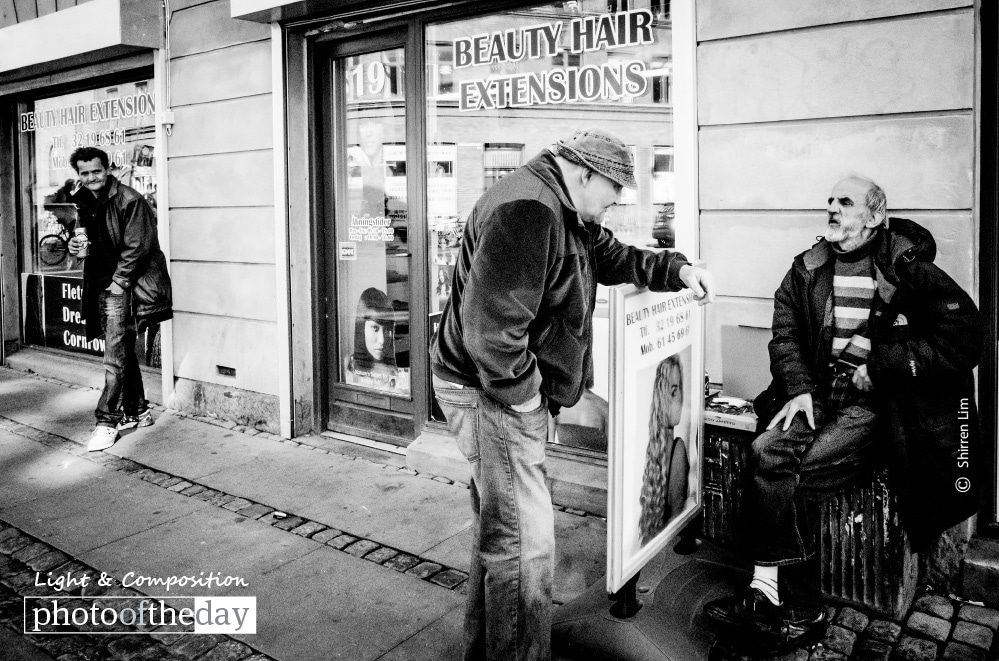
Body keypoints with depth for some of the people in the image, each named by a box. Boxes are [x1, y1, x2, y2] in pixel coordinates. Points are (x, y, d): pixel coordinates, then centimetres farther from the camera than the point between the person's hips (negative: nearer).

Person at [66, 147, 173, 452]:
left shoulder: (130, 200, -12)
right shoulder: (84, 202, 12)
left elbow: (136, 248, -14)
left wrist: (118, 284, -14)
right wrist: (77, 247, 1)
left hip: (126, 284, -8)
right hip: (102, 284, 8)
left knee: (115, 355, -9)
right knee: (123, 351, 14)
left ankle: (107, 421, -4)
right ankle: (137, 412, 25)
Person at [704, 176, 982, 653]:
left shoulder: (909, 269, -1)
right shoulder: (807, 268, 13)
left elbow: (963, 338, -9)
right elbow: (785, 334, 9)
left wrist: (878, 366, -12)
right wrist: (799, 389, -8)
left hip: (873, 400, -4)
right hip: (818, 389, 5)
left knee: (797, 475, -24)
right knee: (767, 451, -22)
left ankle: (770, 592, -11)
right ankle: (795, 610, -17)